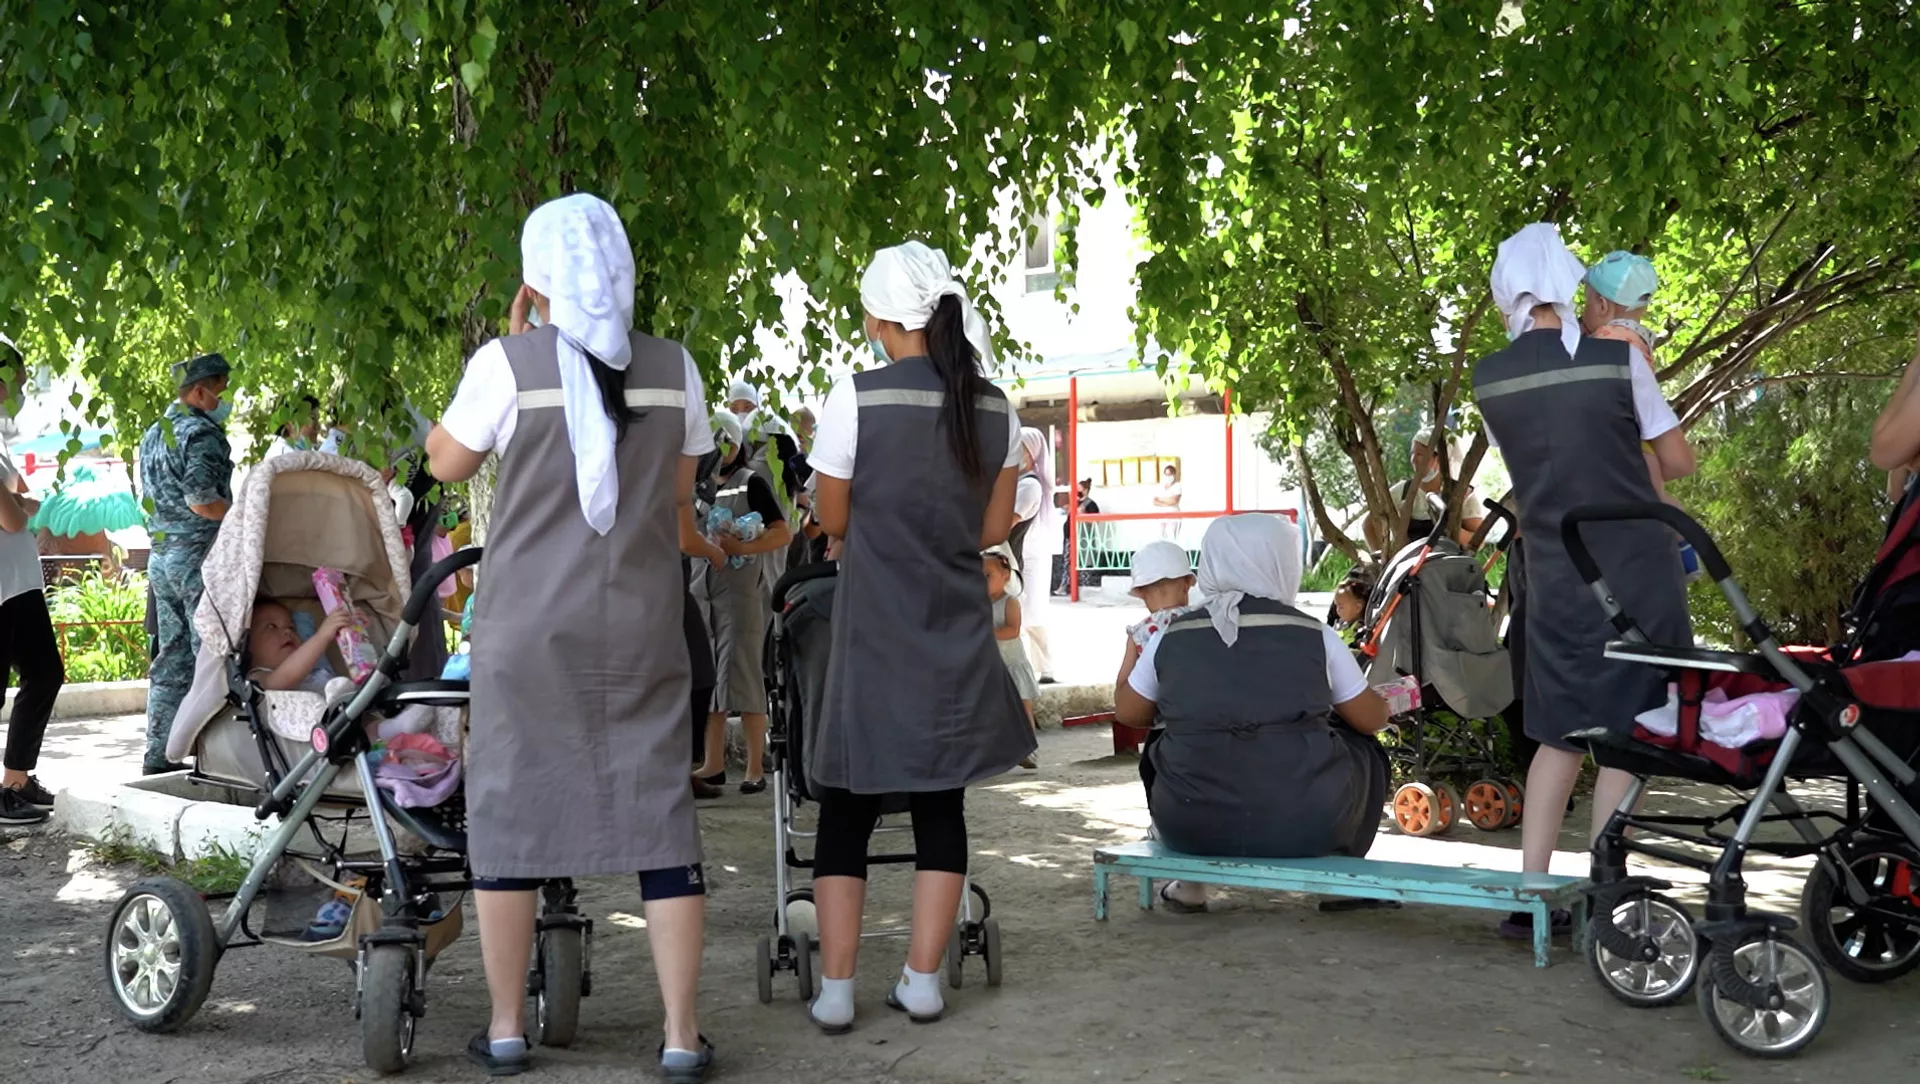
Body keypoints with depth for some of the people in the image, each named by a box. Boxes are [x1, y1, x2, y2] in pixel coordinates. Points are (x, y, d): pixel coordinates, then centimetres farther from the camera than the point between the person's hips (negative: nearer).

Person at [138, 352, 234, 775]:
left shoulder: (153, 435, 17)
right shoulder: (202, 434, -13)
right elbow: (201, 501, -21)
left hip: (160, 556, 9)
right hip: (199, 554, -9)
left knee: (171, 658, 12)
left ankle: (159, 755, 14)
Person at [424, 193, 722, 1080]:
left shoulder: (508, 364, -8)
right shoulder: (673, 368, 0)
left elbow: (447, 463, 6)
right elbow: (679, 498, 8)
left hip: (525, 627, -1)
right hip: (640, 627, 2)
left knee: (508, 811, 10)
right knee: (658, 815, 5)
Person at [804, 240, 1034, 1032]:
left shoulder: (856, 399, -12)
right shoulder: (996, 410, 1)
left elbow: (833, 521, -2)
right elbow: (994, 530, 8)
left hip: (873, 635, -3)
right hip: (957, 637, 3)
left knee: (848, 807, 6)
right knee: (942, 804, 11)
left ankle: (835, 989, 7)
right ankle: (923, 981, 14)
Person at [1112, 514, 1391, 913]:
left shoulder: (1171, 639, 1)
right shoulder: (1314, 636, -3)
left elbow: (1128, 713, 16)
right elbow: (1372, 719, 8)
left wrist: (1132, 655, 36)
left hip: (1192, 827, 2)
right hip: (1304, 827, -1)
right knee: (1360, 746, 27)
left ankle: (1189, 883, 33)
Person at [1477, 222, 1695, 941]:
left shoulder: (1488, 380, 0)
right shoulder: (1618, 360, -8)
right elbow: (1679, 463, 1)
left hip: (1554, 578, 3)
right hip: (1638, 571, -3)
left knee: (1560, 735, 13)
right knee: (1627, 736, 4)